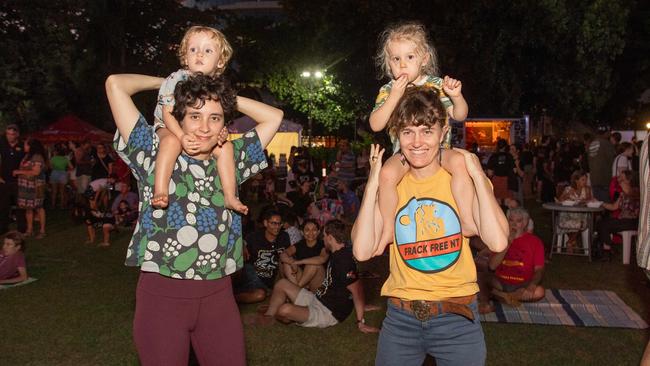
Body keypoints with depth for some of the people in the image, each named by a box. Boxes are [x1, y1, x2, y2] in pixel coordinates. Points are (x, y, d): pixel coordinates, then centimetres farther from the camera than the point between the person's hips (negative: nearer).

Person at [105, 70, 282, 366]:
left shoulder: (231, 160, 8)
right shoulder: (154, 155, -2)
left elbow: (273, 116, 15)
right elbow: (115, 84, -6)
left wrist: (225, 96, 12)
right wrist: (164, 83, 9)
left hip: (218, 296, 3)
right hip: (162, 294, -3)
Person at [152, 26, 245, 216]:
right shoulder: (176, 79, -16)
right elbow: (167, 114, -20)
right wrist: (182, 136, -36)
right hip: (169, 129, -4)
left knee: (225, 147, -16)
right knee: (171, 142, -37)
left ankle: (230, 196, -12)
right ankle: (160, 189, -40)